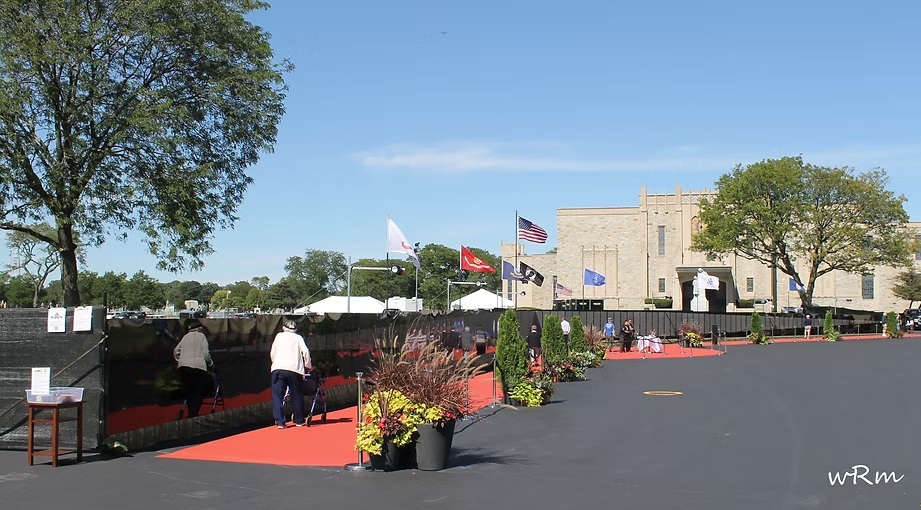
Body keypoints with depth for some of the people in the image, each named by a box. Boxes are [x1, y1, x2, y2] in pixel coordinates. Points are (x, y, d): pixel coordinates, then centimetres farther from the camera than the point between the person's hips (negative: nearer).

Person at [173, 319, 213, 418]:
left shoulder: (186, 336, 16)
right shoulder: (201, 336, 4)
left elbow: (176, 351, 17)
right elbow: (206, 353, -2)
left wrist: (179, 360, 33)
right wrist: (210, 362, 15)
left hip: (183, 366, 5)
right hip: (198, 367, -5)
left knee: (189, 392, 14)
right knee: (198, 393, -1)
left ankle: (191, 414, 14)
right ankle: (193, 415, -10)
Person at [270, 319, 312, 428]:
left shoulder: (279, 336, 17)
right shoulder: (298, 338, 12)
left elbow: (272, 353, 18)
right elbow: (305, 351, 0)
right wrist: (308, 366, 11)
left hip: (277, 369, 0)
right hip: (294, 369, 0)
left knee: (277, 396, 2)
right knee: (297, 396, 11)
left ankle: (279, 422, -7)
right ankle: (299, 421, 18)